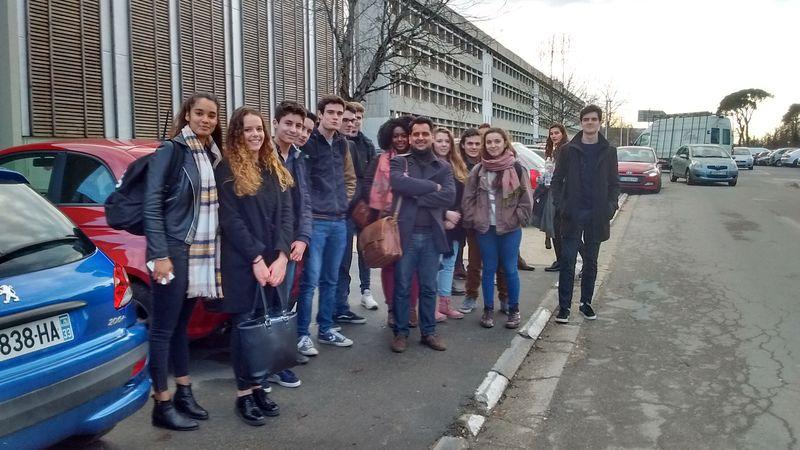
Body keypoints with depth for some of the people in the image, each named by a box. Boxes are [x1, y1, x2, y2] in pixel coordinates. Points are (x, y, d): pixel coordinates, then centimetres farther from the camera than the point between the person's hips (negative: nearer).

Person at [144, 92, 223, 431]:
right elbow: (152, 206, -12)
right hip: (173, 251, -7)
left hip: (201, 252, 7)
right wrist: (160, 255, -18)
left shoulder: (213, 155, 11)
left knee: (181, 325, 17)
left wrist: (215, 251, 8)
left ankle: (184, 394, 26)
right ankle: (162, 406, 9)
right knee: (163, 328, 1)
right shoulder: (169, 151, -9)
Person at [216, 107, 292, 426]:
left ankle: (258, 387, 21)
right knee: (245, 325, 2)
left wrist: (281, 257, -9)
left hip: (274, 260, 5)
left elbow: (286, 214, 4)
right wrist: (256, 259, -16)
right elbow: (230, 220, -11)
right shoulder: (227, 170, -5)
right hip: (242, 263, -5)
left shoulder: (276, 169, 11)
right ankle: (244, 395, 13)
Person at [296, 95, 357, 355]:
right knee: (310, 280, -6)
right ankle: (302, 334, 6)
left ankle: (326, 329, 23)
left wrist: (344, 202, 12)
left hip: (338, 221, 6)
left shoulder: (341, 144, 13)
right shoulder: (307, 142, -7)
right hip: (315, 221, -6)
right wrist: (308, 207, -6)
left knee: (330, 280, 12)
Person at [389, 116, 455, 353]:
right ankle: (401, 332, 17)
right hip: (405, 233, -2)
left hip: (431, 235, 2)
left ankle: (428, 332, 23)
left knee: (429, 287, 11)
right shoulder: (398, 162, 2)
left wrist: (416, 196, -14)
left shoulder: (443, 167, 9)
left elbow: (449, 196, -8)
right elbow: (398, 182, -21)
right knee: (402, 287, 5)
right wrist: (432, 187, -14)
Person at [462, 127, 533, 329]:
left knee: (510, 270, 5)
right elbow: (468, 198, 7)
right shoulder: (478, 170, 4)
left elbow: (526, 199, -2)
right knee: (488, 269, 9)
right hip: (485, 228, 2)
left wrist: (517, 219, -7)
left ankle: (514, 310, 19)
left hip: (510, 228, -2)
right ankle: (488, 310, 20)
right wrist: (473, 219, 0)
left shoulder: (516, 168, -3)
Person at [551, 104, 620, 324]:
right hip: (572, 215, -2)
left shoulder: (609, 151, 5)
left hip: (597, 216, 2)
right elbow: (557, 180, 2)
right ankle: (564, 306, 4)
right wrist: (560, 206, -9)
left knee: (591, 261, 11)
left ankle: (586, 302, 23)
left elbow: (614, 183, 7)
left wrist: (610, 207, -8)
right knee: (568, 261, -2)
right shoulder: (568, 150, 1)